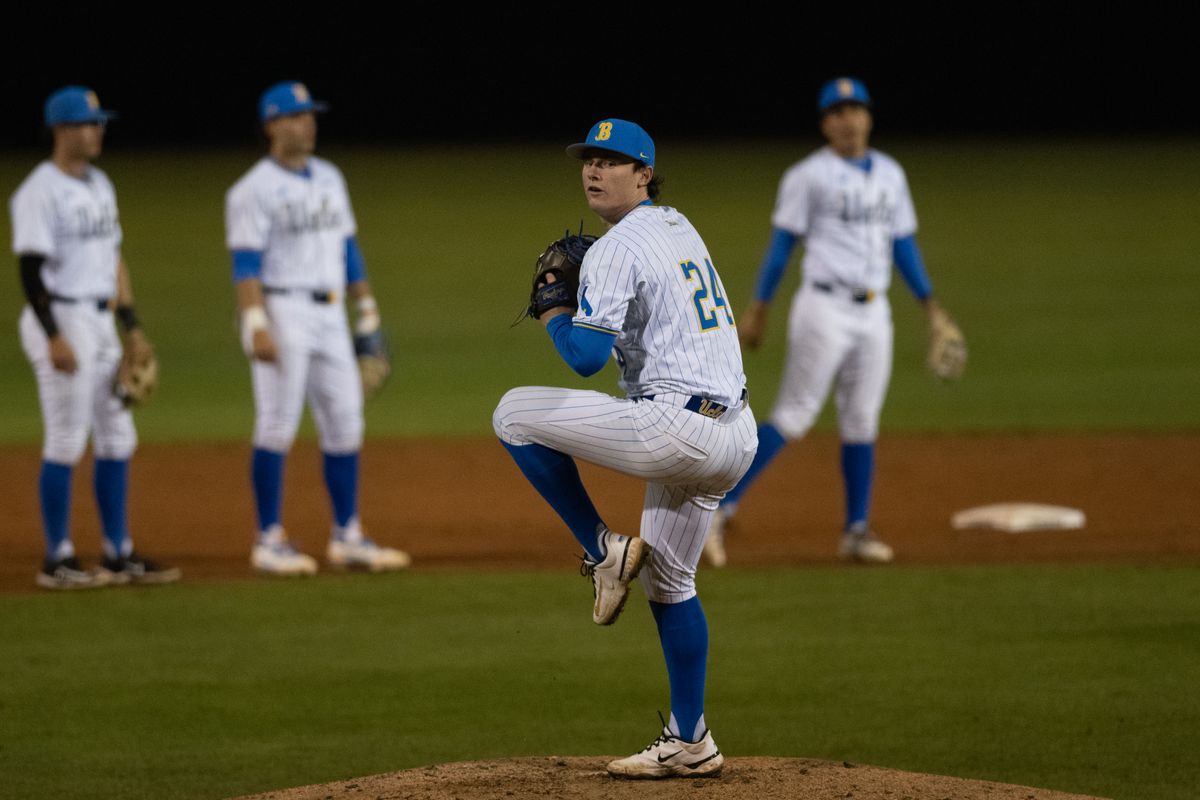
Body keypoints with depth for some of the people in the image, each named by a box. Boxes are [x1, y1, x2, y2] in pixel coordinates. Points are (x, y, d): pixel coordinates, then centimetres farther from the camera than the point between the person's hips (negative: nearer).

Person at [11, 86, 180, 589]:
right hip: (60, 320, -9)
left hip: (99, 321, 9)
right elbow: (30, 269, -17)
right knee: (67, 442, -6)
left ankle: (118, 553, 16)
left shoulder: (99, 184, 14)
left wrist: (132, 327, 16)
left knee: (117, 438, 9)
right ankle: (57, 561, 0)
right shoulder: (40, 191, -13)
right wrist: (54, 337, -22)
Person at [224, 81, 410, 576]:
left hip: (330, 313, 7)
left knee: (345, 423, 6)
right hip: (282, 312, -7)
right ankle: (269, 542, -2)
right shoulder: (254, 190, -8)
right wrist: (256, 325, -24)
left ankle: (347, 537, 13)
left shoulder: (329, 178, 14)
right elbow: (246, 263, -14)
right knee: (277, 425, -7)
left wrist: (367, 309, 16)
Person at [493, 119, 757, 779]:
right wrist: (578, 293, 20)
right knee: (668, 580, 21)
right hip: (736, 437, 10)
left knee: (515, 414, -1)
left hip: (677, 427, -10)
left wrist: (551, 311, 1)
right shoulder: (679, 227, 18)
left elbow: (587, 356, -18)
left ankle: (603, 550, 1)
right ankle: (690, 744, 24)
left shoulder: (617, 248, -11)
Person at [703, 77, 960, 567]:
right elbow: (782, 243, -4)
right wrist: (759, 310, -6)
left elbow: (903, 245, 17)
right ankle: (722, 509, -8)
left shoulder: (890, 174, 13)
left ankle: (856, 532, 11)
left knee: (862, 421, 6)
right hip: (825, 307, -6)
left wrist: (930, 305, 12)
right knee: (794, 416, -10)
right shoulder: (809, 176, -4)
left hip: (873, 313, 6)